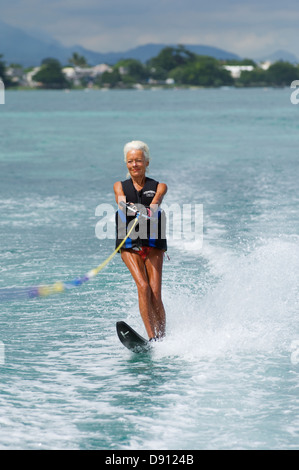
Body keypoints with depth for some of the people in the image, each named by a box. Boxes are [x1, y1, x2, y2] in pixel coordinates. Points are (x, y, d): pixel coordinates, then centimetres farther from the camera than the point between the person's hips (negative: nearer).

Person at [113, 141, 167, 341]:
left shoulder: (159, 187, 8)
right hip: (129, 245, 0)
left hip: (153, 245, 0)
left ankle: (163, 338, -3)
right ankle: (152, 338, -24)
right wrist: (128, 207, -34)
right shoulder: (120, 186, 12)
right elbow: (121, 202, -10)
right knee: (143, 287, -19)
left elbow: (155, 204, -13)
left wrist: (147, 211, -36)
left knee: (156, 293, -12)